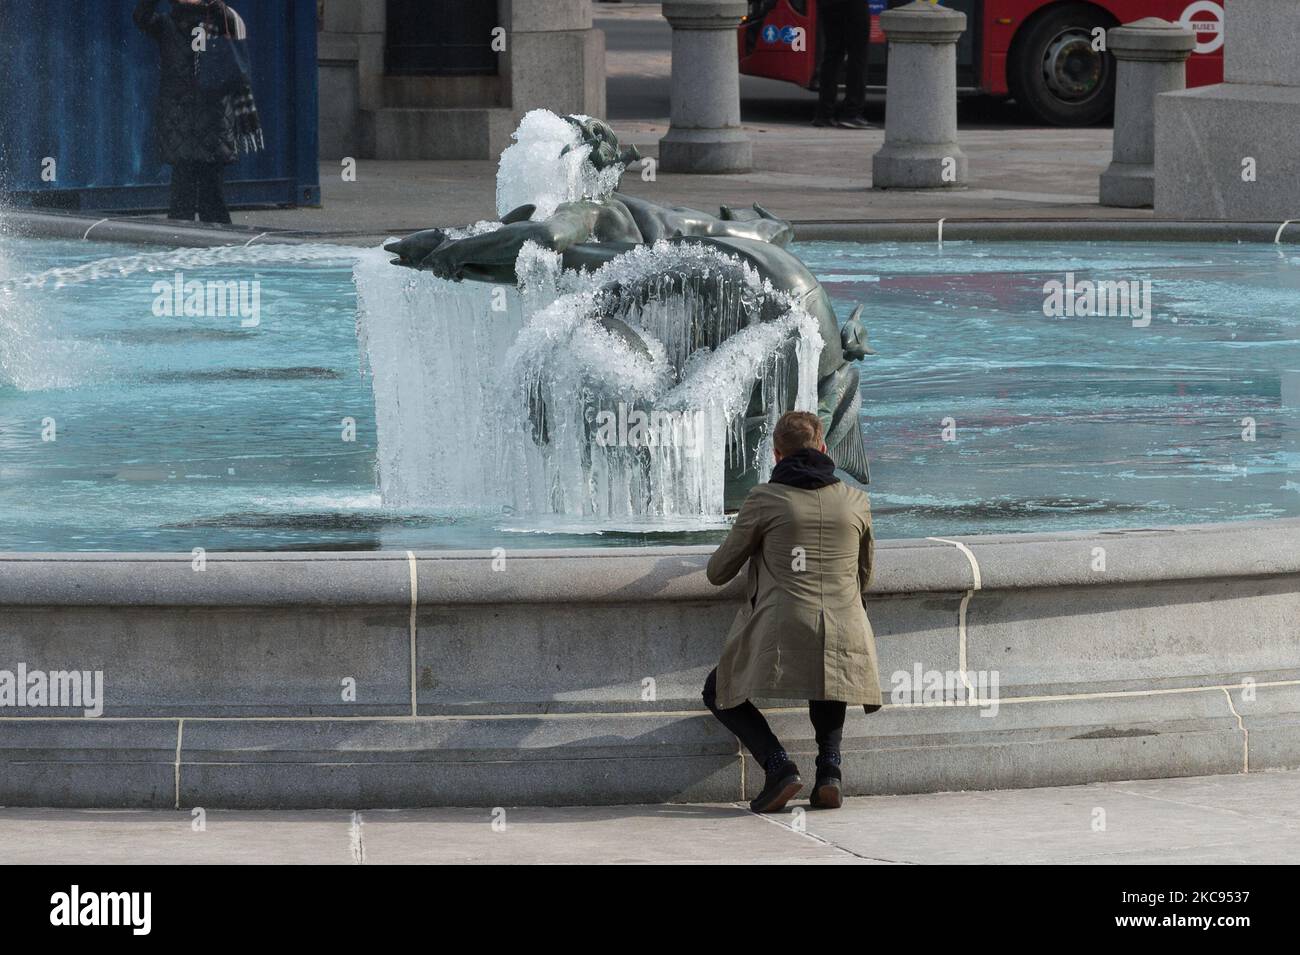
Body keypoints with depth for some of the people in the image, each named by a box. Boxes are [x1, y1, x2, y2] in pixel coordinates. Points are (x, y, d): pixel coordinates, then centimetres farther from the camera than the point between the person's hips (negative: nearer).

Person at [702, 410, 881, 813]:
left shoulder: (764, 500, 1)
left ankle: (778, 766, -4)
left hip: (783, 638, -3)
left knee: (719, 693, 19)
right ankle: (829, 768, 14)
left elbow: (718, 573, 10)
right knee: (827, 676, 37)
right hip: (844, 638, 4)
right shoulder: (856, 501, 11)